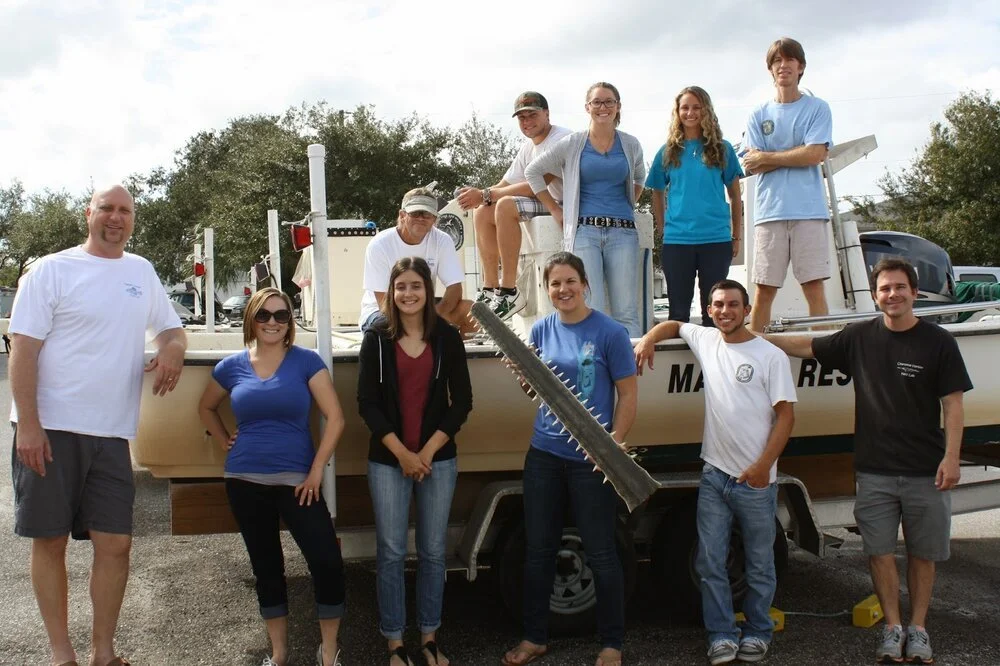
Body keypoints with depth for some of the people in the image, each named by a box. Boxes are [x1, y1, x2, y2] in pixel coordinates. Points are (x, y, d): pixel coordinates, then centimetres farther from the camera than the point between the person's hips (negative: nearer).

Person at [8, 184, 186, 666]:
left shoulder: (142, 271, 12)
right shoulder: (52, 270, -3)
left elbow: (170, 328, 23)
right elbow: (23, 349, -7)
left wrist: (172, 350, -2)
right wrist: (28, 424, -14)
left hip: (111, 433, 4)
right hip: (49, 430, -4)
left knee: (115, 543, 2)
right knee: (49, 539, 4)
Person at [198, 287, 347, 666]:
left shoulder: (306, 361, -5)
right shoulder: (232, 366, 4)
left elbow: (335, 417, -8)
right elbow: (206, 408, 23)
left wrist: (317, 470, -11)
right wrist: (226, 442, 9)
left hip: (296, 480, -3)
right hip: (245, 482, 3)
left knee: (328, 562, -12)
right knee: (266, 567, 13)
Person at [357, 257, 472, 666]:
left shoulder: (447, 337, 0)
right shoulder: (377, 338, -1)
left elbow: (462, 402, 0)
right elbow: (367, 403, -3)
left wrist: (428, 451, -8)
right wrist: (401, 453, -11)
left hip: (438, 459, 1)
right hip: (388, 460, -1)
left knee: (433, 552, 9)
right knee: (390, 552, 3)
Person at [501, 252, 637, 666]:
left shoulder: (609, 332, -8)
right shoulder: (541, 330, 6)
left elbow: (628, 394, -7)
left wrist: (614, 444, -17)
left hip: (591, 459, -4)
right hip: (544, 453, 5)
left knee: (601, 554, 4)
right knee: (538, 549, 12)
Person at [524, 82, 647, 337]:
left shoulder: (630, 145, 11)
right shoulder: (572, 144, 5)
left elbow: (639, 178, 31)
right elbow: (533, 171, 12)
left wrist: (628, 205, 15)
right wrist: (554, 209, 7)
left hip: (622, 232, 2)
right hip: (584, 231, -2)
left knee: (626, 311, -3)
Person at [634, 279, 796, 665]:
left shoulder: (771, 357, -6)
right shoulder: (706, 340, 7)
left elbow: (786, 415, -8)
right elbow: (674, 325, 26)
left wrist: (763, 466, -15)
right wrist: (649, 339, 5)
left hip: (755, 479, -4)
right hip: (714, 475, 4)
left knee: (759, 564, 10)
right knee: (710, 562, 5)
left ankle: (757, 633, 25)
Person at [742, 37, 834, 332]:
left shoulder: (817, 108, 8)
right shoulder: (759, 115, 14)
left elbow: (814, 155, -7)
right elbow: (750, 166, 2)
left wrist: (767, 157, -1)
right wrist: (797, 154, -4)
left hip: (809, 210, -2)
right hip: (769, 211, 2)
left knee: (814, 287, -4)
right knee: (764, 291, 1)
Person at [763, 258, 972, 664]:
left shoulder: (937, 342, -3)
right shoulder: (860, 337, 3)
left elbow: (952, 403, -3)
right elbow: (807, 347, 13)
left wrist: (951, 458, -11)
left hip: (925, 469, -1)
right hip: (874, 469, 2)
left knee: (922, 551, 8)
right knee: (879, 550, 3)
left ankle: (918, 628, 22)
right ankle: (893, 627, 16)